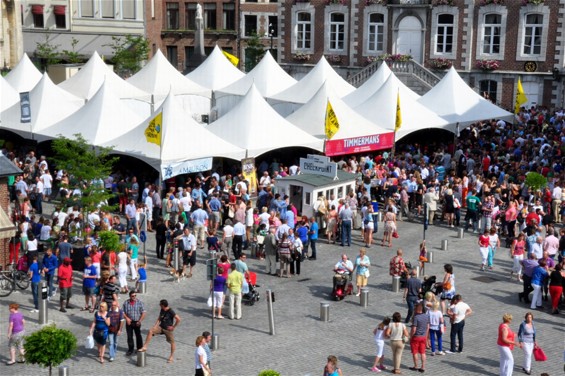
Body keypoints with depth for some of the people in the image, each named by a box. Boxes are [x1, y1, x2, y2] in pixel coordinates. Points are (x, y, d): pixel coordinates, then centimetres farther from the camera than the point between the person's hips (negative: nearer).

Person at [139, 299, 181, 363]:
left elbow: (178, 319, -24)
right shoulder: (162, 310, 1)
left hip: (168, 329, -6)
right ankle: (145, 347, -11)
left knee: (172, 342, 7)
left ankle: (172, 356, 26)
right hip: (161, 327, 6)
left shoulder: (170, 312, -21)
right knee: (150, 331, -15)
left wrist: (173, 327, -17)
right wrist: (155, 325, -1)